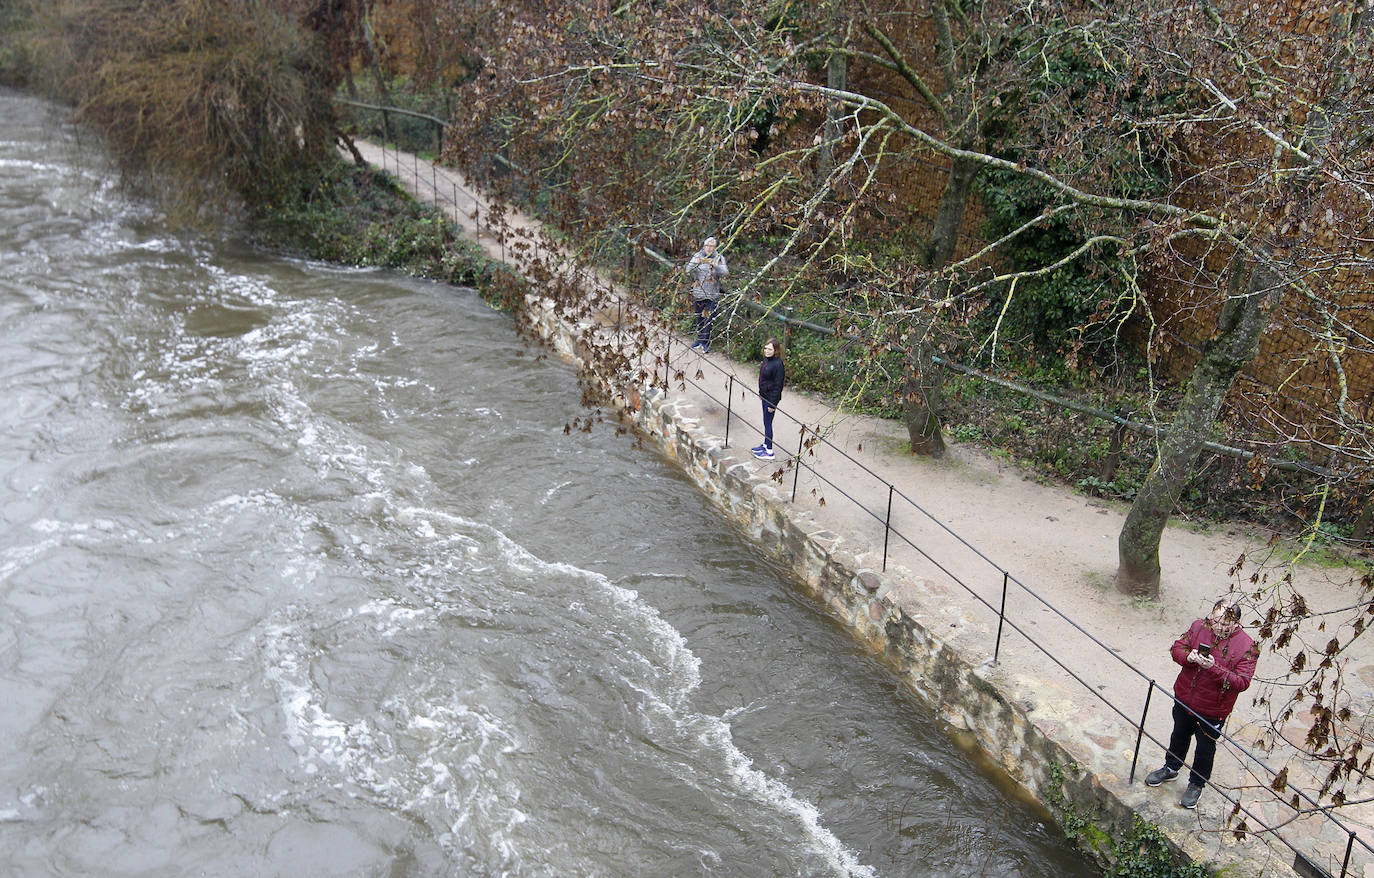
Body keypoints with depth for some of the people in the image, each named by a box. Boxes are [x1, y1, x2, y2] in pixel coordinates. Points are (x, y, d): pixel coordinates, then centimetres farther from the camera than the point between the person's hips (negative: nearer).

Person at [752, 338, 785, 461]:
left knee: (767, 423, 1)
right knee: (766, 422, 21)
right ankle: (765, 445, 36)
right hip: (765, 396, 9)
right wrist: (761, 393, 22)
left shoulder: (777, 364, -25)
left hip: (771, 398, -9)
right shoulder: (767, 359, 1)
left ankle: (769, 452, 12)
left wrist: (772, 404, -19)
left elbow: (778, 385, -22)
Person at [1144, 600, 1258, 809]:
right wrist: (1188, 657, -24)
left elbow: (1242, 682, -24)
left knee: (1205, 747, 16)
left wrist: (1214, 668, -35)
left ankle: (1196, 784, 39)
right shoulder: (1199, 627, -10)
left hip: (1213, 710, -4)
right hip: (1184, 698, 4)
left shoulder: (1247, 647, -21)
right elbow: (1177, 648, -2)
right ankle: (1171, 768, 52)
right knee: (1179, 735, 27)